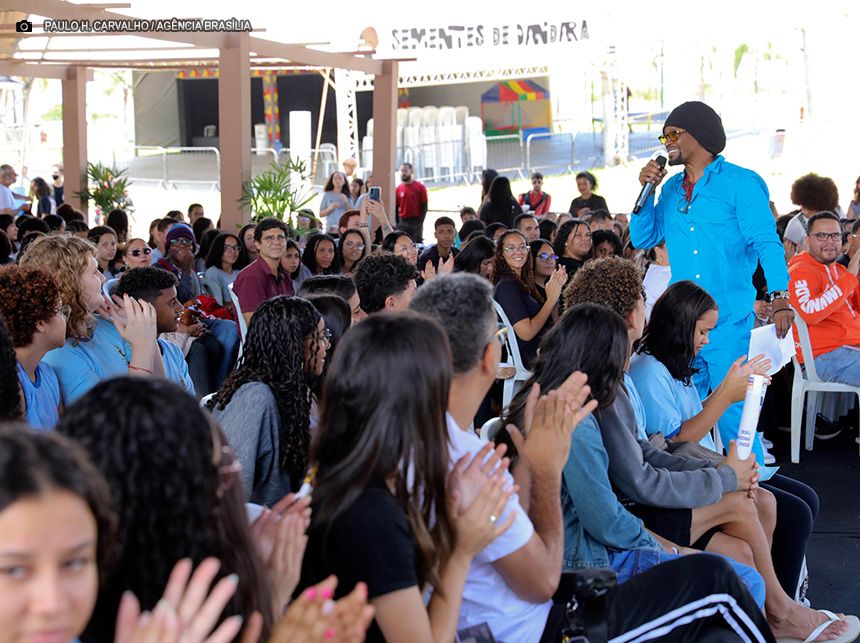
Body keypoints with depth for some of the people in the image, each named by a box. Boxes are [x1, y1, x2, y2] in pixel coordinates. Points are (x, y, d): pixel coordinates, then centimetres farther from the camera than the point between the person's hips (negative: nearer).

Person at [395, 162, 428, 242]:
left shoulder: (420, 187, -1)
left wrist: (420, 223, -11)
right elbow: (396, 208, 10)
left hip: (416, 221, -3)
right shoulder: (398, 189, 7)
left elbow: (424, 207, -3)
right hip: (402, 221, 3)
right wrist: (397, 224, 1)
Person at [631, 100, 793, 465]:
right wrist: (646, 191, 1)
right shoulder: (671, 189, 13)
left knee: (732, 413, -5)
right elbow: (643, 239, 14)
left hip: (729, 321, -6)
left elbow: (766, 242, -13)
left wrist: (779, 296, -27)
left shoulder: (740, 183, -5)